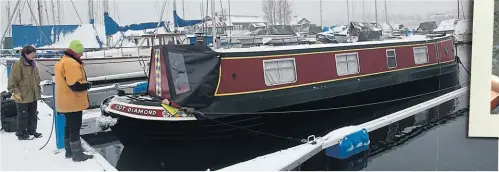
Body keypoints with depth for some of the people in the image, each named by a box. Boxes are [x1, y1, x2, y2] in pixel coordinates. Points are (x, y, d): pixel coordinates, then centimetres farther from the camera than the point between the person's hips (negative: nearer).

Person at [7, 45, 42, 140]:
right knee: (23, 115, 3)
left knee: (33, 114, 15)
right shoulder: (18, 64, -15)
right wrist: (16, 92, -16)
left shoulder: (33, 64, 9)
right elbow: (12, 80, -15)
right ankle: (21, 133, 16)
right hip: (23, 96, -7)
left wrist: (38, 88, 19)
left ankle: (31, 130, 27)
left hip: (33, 95, 8)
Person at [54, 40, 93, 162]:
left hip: (66, 101, 10)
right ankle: (77, 154, 3)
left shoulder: (62, 62, 15)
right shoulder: (71, 63, -21)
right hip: (73, 102, -10)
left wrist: (84, 84, 11)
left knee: (69, 126, 18)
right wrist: (87, 85, -9)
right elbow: (76, 84, -27)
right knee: (75, 128, -4)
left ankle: (69, 151, 27)